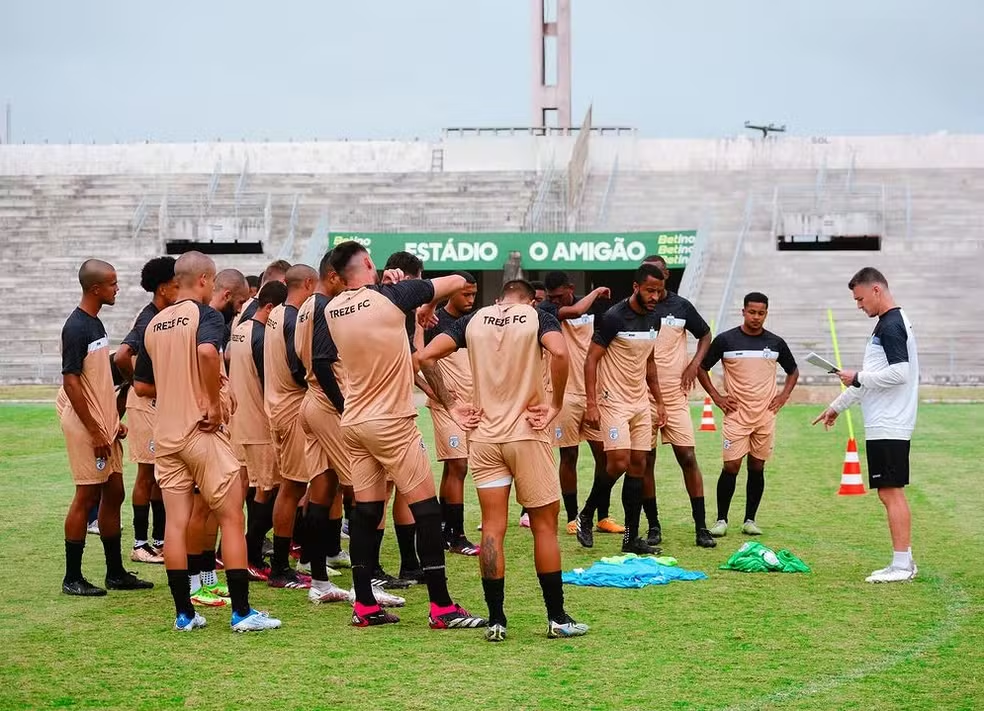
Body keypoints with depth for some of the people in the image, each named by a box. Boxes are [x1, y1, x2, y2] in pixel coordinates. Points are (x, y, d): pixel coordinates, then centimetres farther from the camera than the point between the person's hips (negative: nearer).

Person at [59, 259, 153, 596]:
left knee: (113, 494, 11)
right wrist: (94, 431, -19)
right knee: (87, 495, -5)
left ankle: (116, 573, 19)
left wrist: (114, 420, 16)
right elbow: (71, 382, -19)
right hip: (86, 427, -9)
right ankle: (72, 578, 3)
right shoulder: (76, 328, -16)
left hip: (105, 425, 9)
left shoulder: (96, 324, 12)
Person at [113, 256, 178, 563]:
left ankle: (159, 539, 21)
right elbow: (121, 357, -28)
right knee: (147, 474, -2)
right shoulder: (148, 320, -18)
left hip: (164, 403, 9)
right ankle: (140, 544, 5)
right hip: (147, 403, -9)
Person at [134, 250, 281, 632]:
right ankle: (242, 611, 0)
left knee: (176, 522, 6)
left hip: (166, 434, 6)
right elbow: (207, 351, -31)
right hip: (202, 431, -6)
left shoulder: (155, 324, 12)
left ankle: (184, 613, 7)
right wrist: (215, 403, -21)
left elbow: (142, 385, 15)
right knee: (231, 518, 1)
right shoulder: (205, 315, -9)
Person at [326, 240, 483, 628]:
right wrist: (429, 305, 17)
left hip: (353, 422, 6)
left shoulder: (333, 309, 4)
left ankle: (364, 605, 11)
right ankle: (442, 608, -3)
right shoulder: (391, 297, -11)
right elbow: (456, 282, -2)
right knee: (426, 510, -2)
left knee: (365, 512, 9)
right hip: (391, 422, -6)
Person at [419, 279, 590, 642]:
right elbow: (559, 353, -21)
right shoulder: (537, 316, 0)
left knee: (492, 528, 4)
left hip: (485, 436, 2)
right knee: (544, 525, 6)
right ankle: (557, 618, 9)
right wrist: (556, 404, -10)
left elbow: (426, 355, -2)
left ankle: (495, 620, 3)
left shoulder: (473, 320, 8)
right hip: (527, 434, -2)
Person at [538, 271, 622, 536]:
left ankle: (603, 517, 13)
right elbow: (575, 311, -29)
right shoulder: (546, 310, -9)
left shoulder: (594, 307, 7)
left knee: (603, 454, 4)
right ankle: (572, 518, 10)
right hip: (565, 395, -4)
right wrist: (596, 292, -14)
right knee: (569, 457, 1)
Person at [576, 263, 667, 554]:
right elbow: (591, 359, -12)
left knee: (638, 465, 4)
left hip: (640, 403, 7)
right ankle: (585, 516, 6)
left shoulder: (653, 319, 8)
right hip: (613, 402, -7)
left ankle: (631, 538, 7)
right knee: (619, 462, -16)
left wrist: (659, 401, 18)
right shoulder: (614, 318, -14)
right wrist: (591, 404, -17)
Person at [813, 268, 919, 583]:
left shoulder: (891, 326, -13)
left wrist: (858, 378, -12)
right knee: (890, 492, 10)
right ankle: (904, 562, 13)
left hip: (888, 427, -10)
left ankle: (902, 565, -5)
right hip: (885, 425, 10)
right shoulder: (890, 323, 19)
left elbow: (899, 373, -23)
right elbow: (873, 376, 27)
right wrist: (837, 406, 30)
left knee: (891, 492, -7)